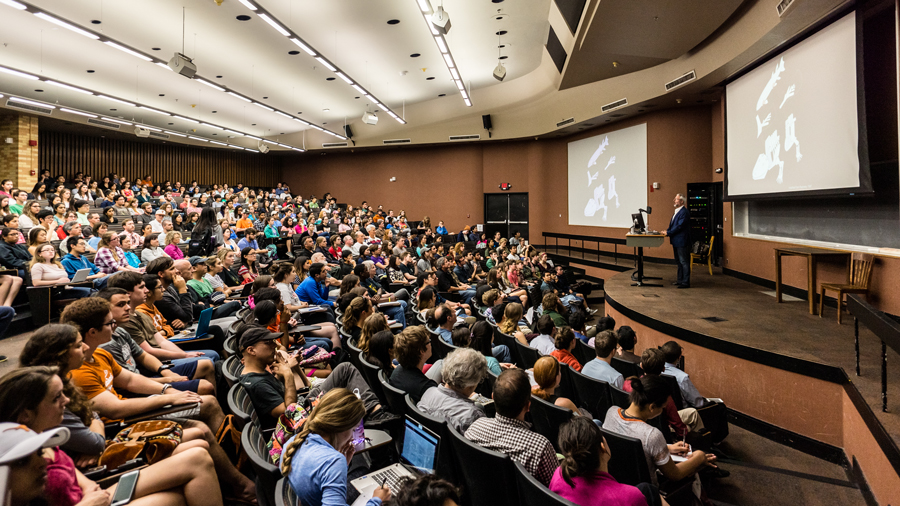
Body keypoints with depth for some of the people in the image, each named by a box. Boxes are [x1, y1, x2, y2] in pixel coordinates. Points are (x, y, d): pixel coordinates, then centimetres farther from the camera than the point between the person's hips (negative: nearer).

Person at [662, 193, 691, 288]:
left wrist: (668, 233, -16)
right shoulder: (677, 211, 15)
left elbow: (679, 226, -21)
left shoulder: (684, 212, -17)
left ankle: (685, 282, 1)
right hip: (676, 241, 11)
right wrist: (667, 231, 3)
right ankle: (680, 280, 28)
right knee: (679, 262, 18)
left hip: (682, 241, -11)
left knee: (684, 262, -4)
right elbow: (672, 224, 19)